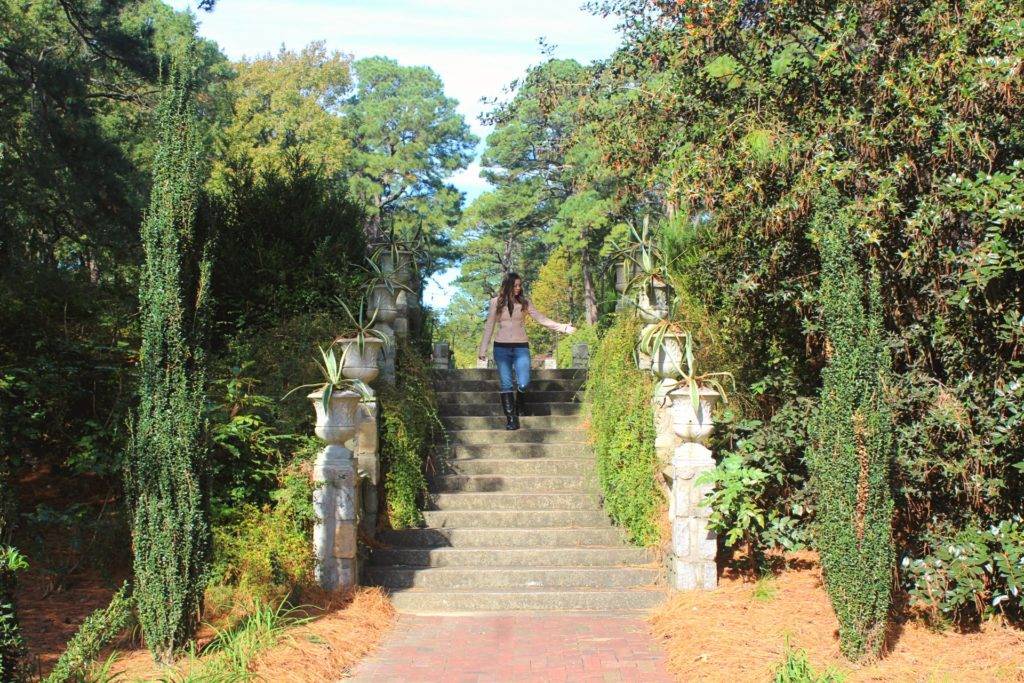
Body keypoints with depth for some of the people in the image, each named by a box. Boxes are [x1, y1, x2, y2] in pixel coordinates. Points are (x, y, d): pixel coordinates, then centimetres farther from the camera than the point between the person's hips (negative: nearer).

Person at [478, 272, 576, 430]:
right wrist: (483, 349, 5)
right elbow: (489, 327, 7)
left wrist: (563, 327, -4)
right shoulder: (496, 302, 4)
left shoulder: (524, 302, 6)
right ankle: (511, 418, 3)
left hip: (521, 347, 0)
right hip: (501, 347, 0)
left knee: (523, 384, -10)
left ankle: (519, 408, 20)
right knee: (506, 384, -4)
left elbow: (541, 319, 4)